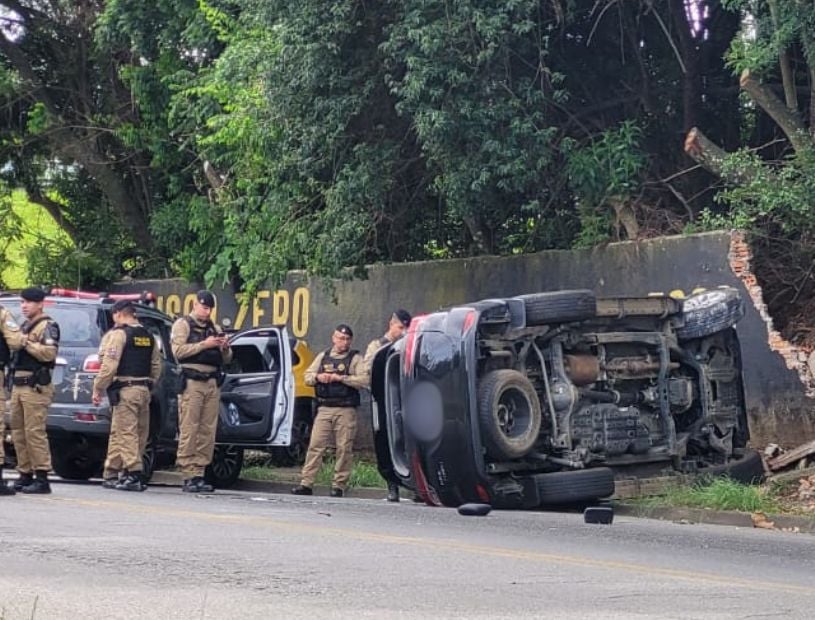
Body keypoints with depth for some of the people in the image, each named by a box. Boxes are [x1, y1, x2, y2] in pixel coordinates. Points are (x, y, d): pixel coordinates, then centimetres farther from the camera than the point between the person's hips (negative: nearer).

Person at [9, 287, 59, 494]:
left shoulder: (47, 326, -5)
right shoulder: (25, 326, 24)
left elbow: (50, 353, -19)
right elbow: (16, 349, 28)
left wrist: (26, 343, -18)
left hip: (35, 386, -9)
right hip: (19, 384, 9)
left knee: (35, 432, -12)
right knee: (18, 432, 9)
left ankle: (42, 478, -11)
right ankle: (25, 475, 14)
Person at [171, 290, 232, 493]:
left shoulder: (215, 329, 22)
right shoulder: (183, 325, 6)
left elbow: (227, 360, 21)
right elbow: (178, 351, -10)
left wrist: (225, 348, 0)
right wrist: (204, 345, -13)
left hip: (212, 383, 6)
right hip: (192, 382, -6)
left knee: (208, 431, 1)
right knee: (189, 430, -9)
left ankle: (199, 474, 3)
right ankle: (188, 477, -9)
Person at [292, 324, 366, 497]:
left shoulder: (355, 358, 4)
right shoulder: (322, 357, 17)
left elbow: (364, 380, -10)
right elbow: (307, 377, 17)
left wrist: (340, 378, -15)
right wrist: (318, 377, -5)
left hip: (345, 411, -3)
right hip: (324, 409, 3)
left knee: (344, 449, -3)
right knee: (315, 445, -2)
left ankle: (339, 486, 4)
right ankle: (306, 483, -3)